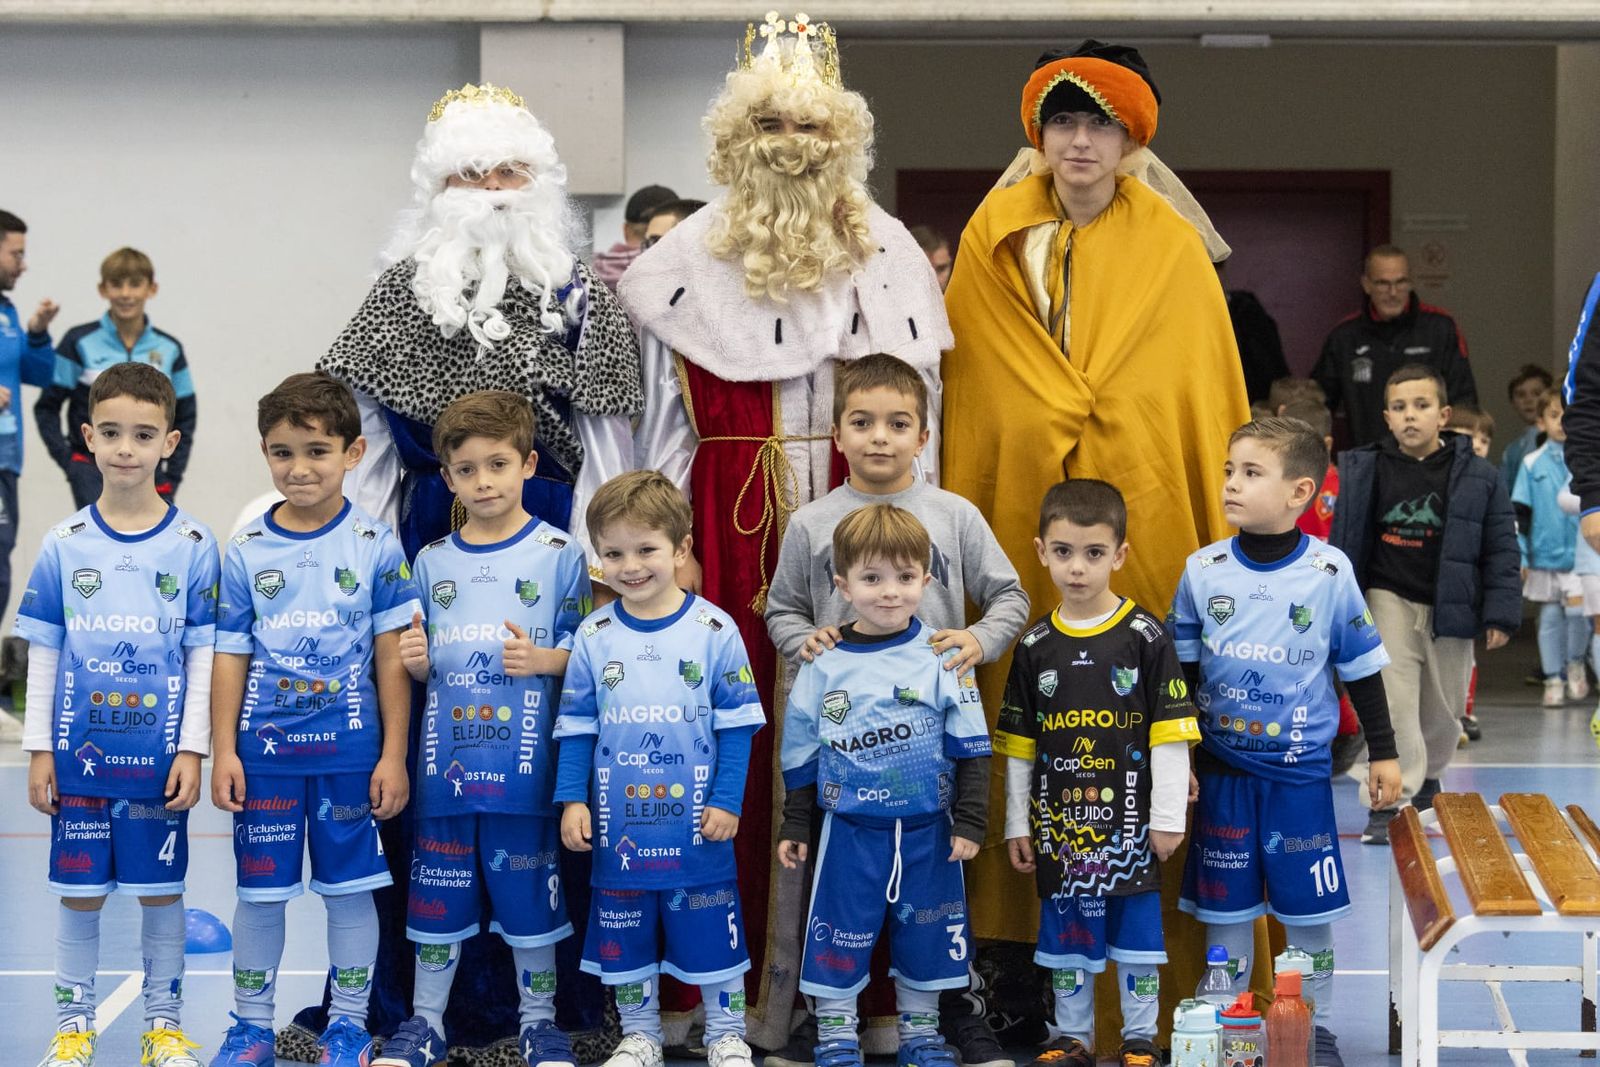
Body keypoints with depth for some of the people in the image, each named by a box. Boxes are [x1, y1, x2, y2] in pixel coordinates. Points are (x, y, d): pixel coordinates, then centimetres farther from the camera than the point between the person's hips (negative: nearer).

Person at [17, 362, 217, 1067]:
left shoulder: (193, 546, -2)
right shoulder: (63, 545, 1)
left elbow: (203, 657, 0)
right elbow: (43, 655, 4)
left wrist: (192, 749, -6)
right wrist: (39, 750, 1)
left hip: (160, 753, -1)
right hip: (80, 751, 1)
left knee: (160, 888, 7)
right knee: (80, 892, 8)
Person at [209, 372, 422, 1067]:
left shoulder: (374, 545, -2)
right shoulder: (245, 551, 2)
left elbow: (392, 657, -1)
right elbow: (231, 656, 5)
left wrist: (394, 755, -4)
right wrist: (224, 751, 0)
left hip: (350, 750, -1)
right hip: (265, 748, 1)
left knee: (349, 888, 6)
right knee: (259, 888, 8)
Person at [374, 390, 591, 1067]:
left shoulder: (558, 553, -1)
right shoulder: (432, 562, 9)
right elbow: (422, 668, 16)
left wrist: (542, 660, -18)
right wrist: (415, 660, -6)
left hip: (522, 762, -3)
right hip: (446, 758, 3)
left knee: (527, 891, 3)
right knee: (438, 890, 8)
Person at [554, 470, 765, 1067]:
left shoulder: (713, 630, -5)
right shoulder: (594, 636, 1)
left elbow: (737, 723, -2)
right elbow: (577, 726, 5)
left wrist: (728, 800, -7)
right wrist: (572, 800, -2)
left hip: (697, 824, -2)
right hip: (619, 825, 2)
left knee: (711, 931, 5)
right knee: (625, 935, 11)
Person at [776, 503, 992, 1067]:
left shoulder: (941, 658, -5)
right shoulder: (824, 665, -3)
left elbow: (970, 747, -1)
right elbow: (800, 752, 7)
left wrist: (969, 821, -5)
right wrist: (795, 825, 8)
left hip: (927, 829, 0)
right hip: (849, 829, 0)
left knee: (925, 935, 10)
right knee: (839, 934, 4)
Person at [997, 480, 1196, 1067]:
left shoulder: (1146, 637, -5)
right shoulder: (1034, 646, 4)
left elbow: (1169, 736, -4)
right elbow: (1018, 746, 9)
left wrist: (1168, 816, -6)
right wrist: (1017, 825, 8)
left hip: (1129, 818, -2)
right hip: (1058, 820, 3)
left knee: (1136, 930, 4)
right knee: (1065, 934, 10)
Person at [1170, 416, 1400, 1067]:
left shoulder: (1330, 573, -7)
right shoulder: (1202, 571, -3)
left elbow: (1361, 668, 3)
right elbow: (1180, 669, 6)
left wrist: (1383, 752, 6)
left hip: (1300, 765, -1)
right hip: (1221, 764, 1)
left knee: (1309, 904, 5)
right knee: (1224, 903, 8)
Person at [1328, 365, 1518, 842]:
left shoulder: (1477, 476, -4)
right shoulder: (1363, 470, -2)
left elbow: (1500, 549, -1)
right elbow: (1343, 542, 5)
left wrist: (1500, 614, -6)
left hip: (1449, 610, 1)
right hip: (1388, 601, -1)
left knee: (1443, 709, 15)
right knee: (1391, 703, -12)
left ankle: (1427, 776, 42)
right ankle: (1386, 803, -9)